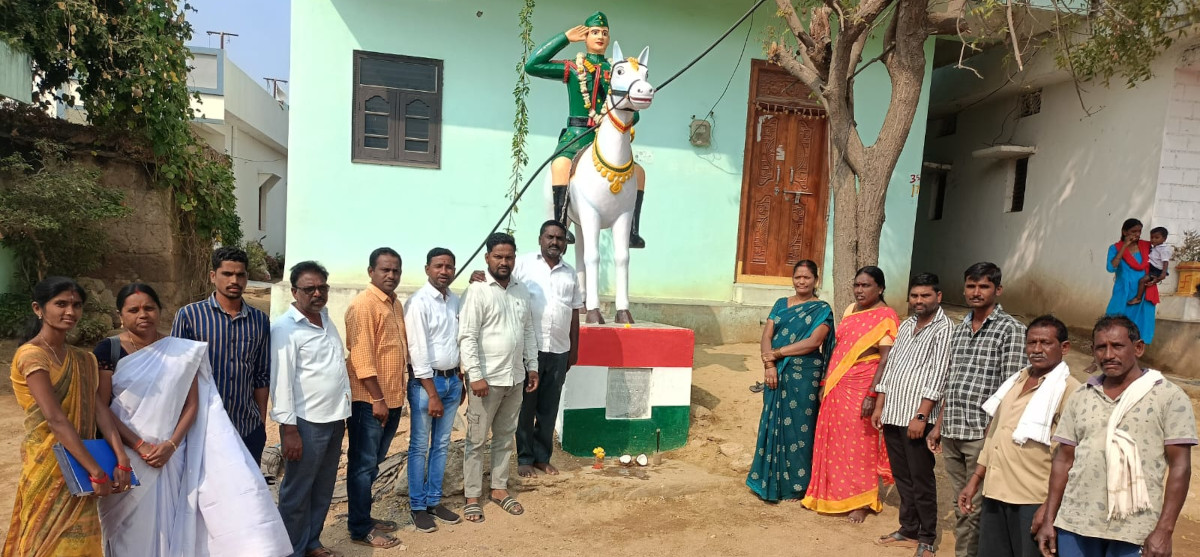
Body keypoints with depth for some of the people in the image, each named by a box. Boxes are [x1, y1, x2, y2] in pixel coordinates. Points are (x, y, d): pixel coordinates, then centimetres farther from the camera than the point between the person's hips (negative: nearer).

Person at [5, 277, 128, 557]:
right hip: (48, 465, -6)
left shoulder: (83, 360, 8)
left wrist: (121, 460, -14)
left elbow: (99, 409, -2)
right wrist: (96, 472, -24)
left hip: (78, 466, 7)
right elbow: (55, 419, -22)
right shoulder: (31, 355, -15)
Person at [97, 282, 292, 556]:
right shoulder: (109, 350, -3)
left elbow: (192, 405, 1)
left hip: (171, 456, 1)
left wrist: (171, 445, -13)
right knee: (132, 534, 7)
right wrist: (140, 446, -14)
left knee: (170, 527, 4)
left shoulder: (182, 351, 3)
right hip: (126, 456, -1)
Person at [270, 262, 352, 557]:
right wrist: (289, 429, -18)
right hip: (306, 423, -7)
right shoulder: (286, 328, -13)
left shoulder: (326, 318, 10)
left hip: (334, 419, 7)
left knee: (323, 489, 17)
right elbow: (281, 381, -16)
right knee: (297, 492, 6)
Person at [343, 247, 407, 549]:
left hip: (393, 398, 8)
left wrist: (393, 396, 16)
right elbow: (361, 357, -20)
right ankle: (360, 529, 14)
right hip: (369, 400, -8)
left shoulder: (396, 303, 11)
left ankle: (365, 517, 31)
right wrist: (377, 399, -19)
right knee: (363, 464, 3)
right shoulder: (363, 304, -15)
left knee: (374, 463, 18)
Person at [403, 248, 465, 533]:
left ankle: (434, 501, 27)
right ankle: (417, 506, 19)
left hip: (453, 379, 6)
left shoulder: (455, 300, 6)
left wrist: (460, 379, 10)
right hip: (426, 381, -6)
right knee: (420, 447, 6)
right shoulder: (418, 302, -14)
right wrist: (432, 394, -17)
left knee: (442, 445, 14)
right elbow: (419, 352, -17)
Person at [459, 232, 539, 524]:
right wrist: (476, 376, -20)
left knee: (505, 437, 16)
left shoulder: (521, 290, 7)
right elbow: (467, 337, -16)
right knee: (477, 440, 5)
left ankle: (500, 488, 30)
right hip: (486, 379, -6)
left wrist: (532, 366, 10)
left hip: (515, 378, 6)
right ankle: (472, 496, 17)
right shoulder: (477, 291, -12)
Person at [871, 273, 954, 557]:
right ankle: (908, 530, 25)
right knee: (901, 476, 14)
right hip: (892, 413, 7)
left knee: (921, 478, 1)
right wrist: (879, 406, 14)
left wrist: (921, 416, -18)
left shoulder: (944, 329, -7)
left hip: (917, 416, -7)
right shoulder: (906, 325, 15)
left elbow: (937, 376, -14)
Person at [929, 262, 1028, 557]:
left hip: (983, 434, -6)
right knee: (961, 507, 14)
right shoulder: (960, 329, 14)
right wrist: (939, 426, 16)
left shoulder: (1011, 330, -6)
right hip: (952, 434, 6)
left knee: (978, 508, -1)